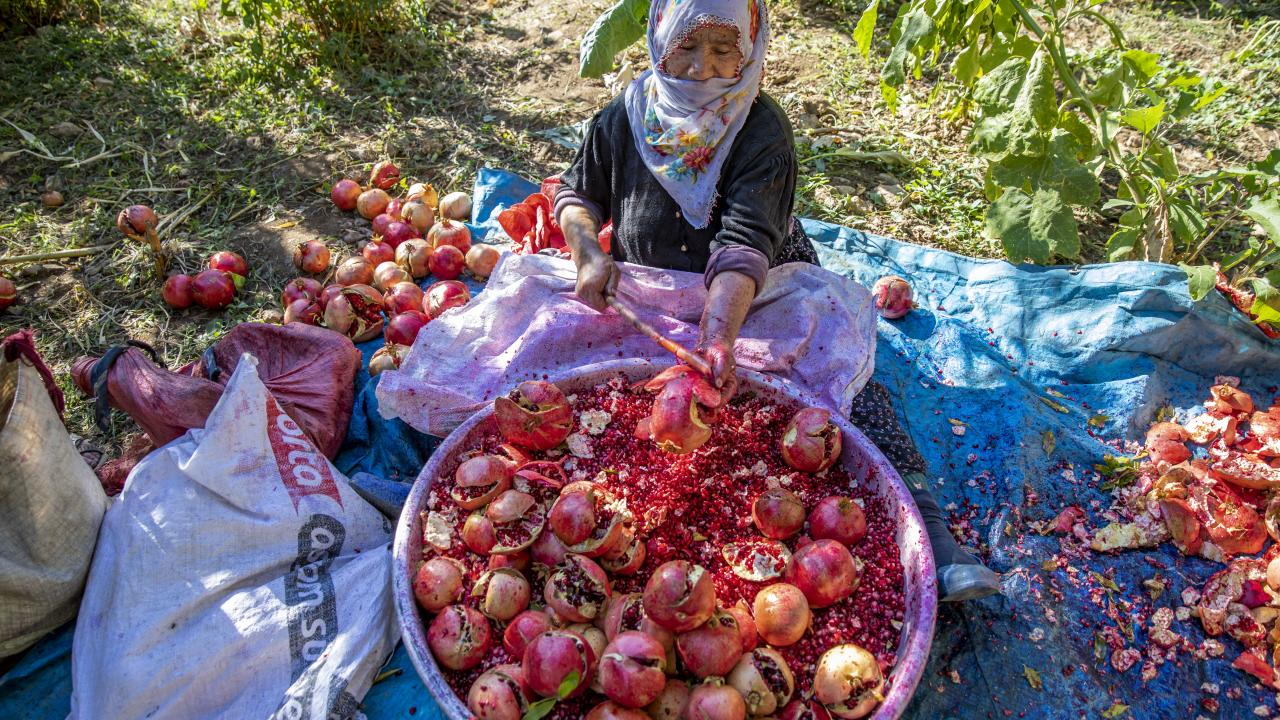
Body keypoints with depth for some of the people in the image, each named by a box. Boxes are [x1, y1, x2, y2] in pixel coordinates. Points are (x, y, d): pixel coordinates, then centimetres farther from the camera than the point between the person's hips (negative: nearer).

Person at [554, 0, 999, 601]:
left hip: (761, 298, -2)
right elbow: (577, 193, 11)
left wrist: (719, 337, -46)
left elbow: (743, 244, -29)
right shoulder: (624, 118, -4)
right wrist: (589, 253, -11)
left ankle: (926, 531, -25)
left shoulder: (763, 129, -15)